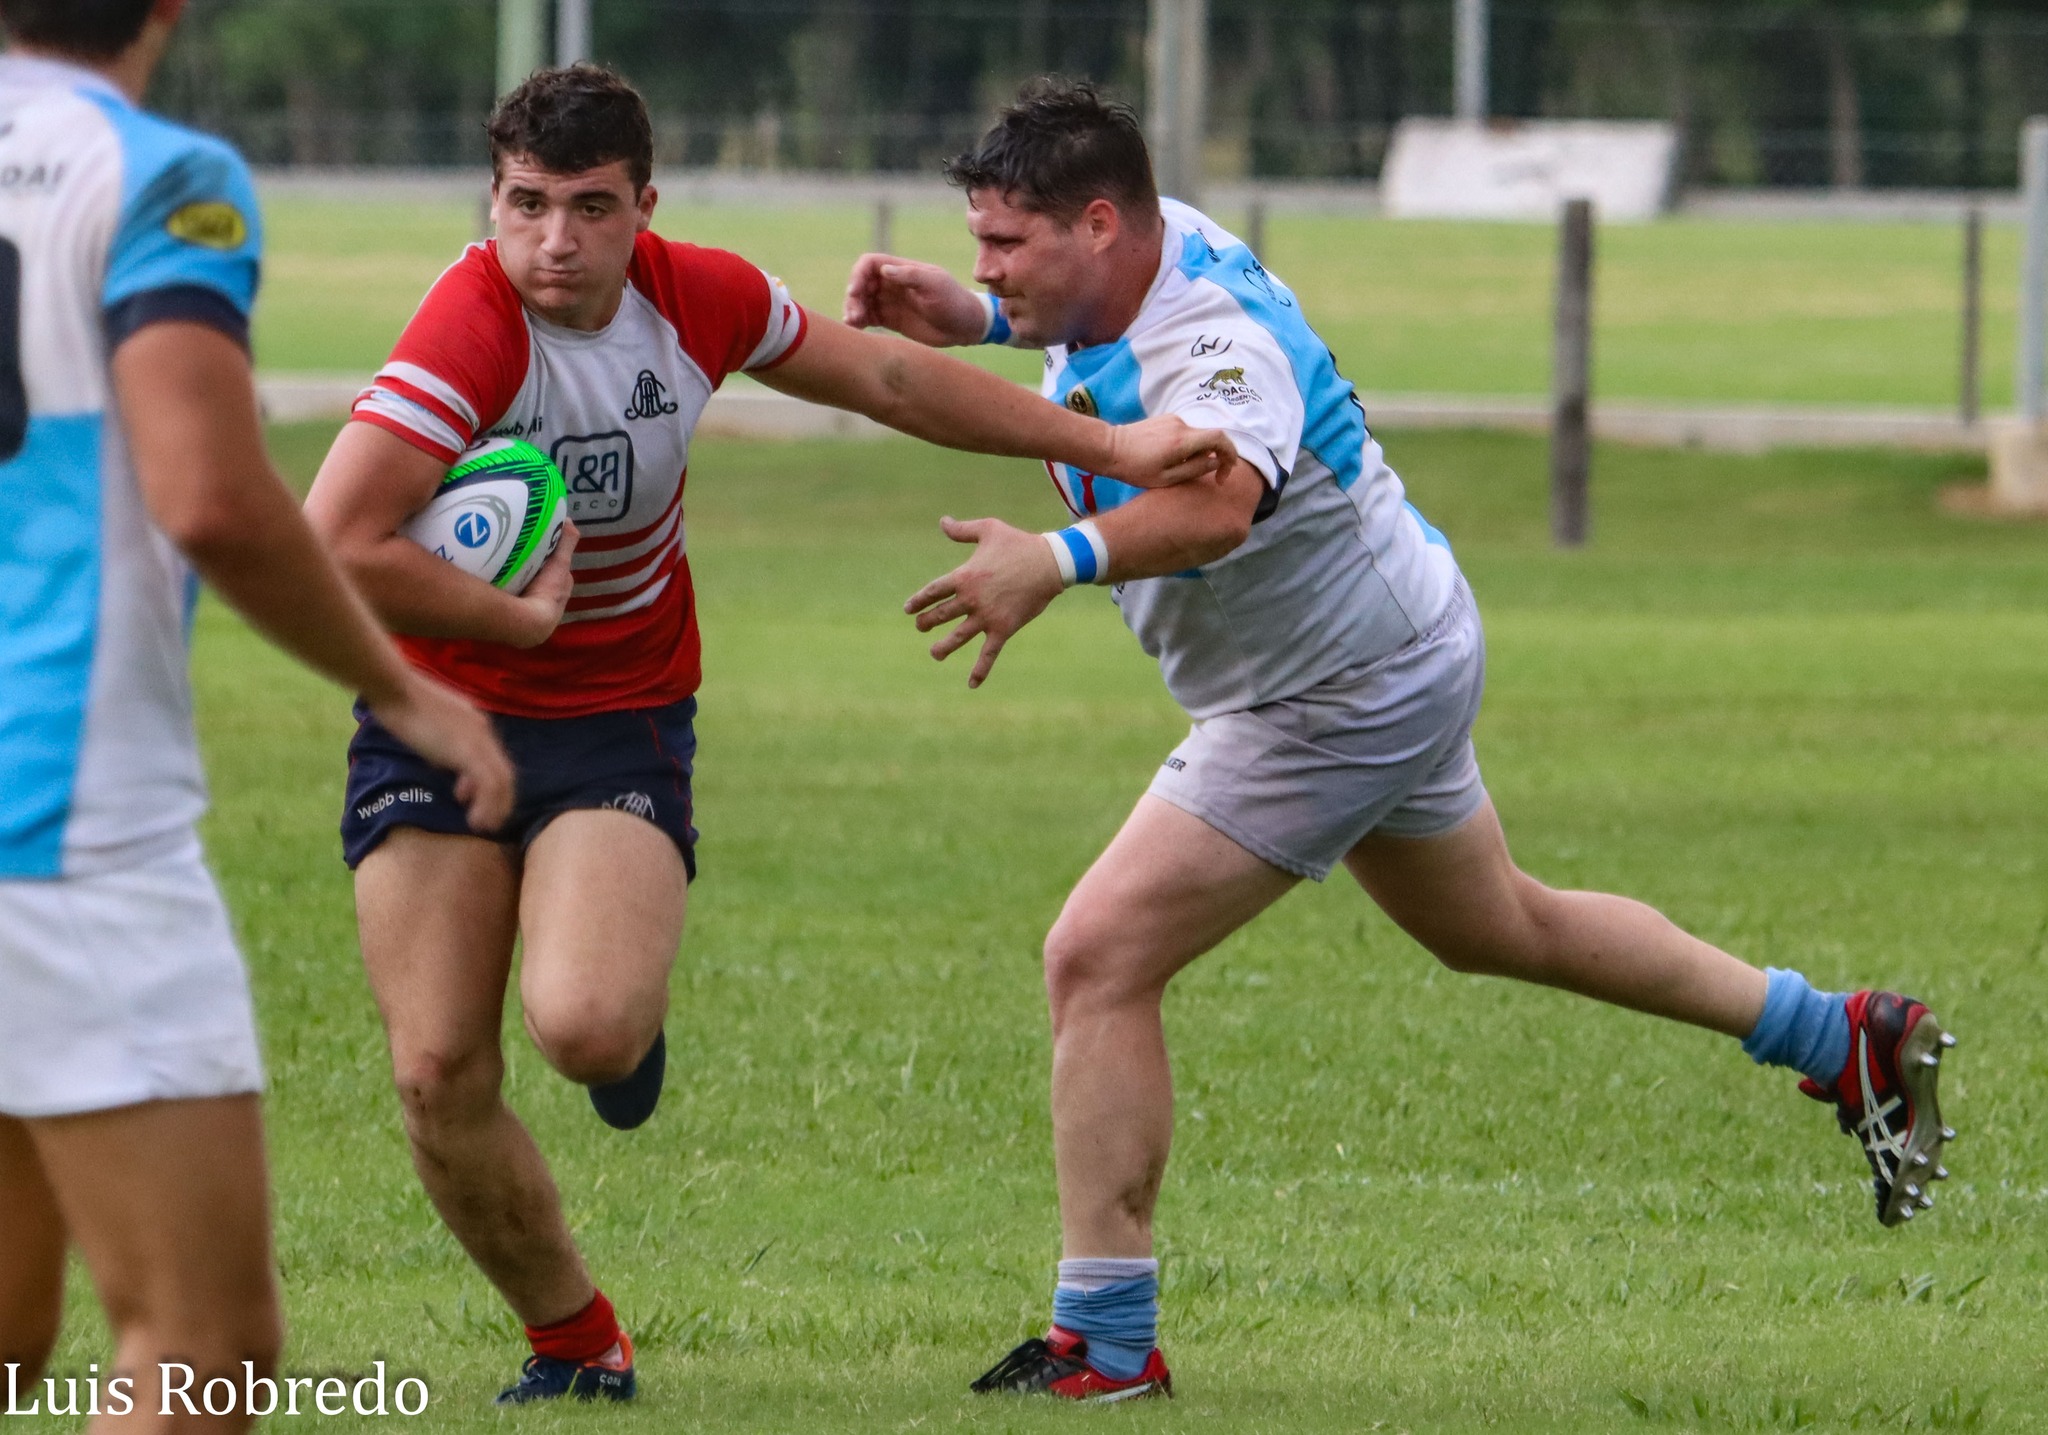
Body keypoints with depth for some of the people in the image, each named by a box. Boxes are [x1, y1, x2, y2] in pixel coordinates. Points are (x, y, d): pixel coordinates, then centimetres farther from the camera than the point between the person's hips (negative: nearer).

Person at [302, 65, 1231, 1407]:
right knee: (442, 1078, -8)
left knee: (584, 1028, -26)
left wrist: (1109, 444, 13)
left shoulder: (698, 298, -7)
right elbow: (331, 543, -30)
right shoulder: (470, 329, -22)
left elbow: (885, 376, 11)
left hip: (620, 725, 1)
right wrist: (517, 618, -20)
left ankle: (636, 1011, 13)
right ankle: (578, 1346, 15)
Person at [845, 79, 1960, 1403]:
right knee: (1496, 925, 30)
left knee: (1099, 959, -16)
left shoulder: (1219, 348, -35)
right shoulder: (1161, 245, -8)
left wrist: (1058, 560, -76)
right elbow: (1082, 313, 18)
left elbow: (1215, 502, -58)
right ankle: (1848, 1043, 42)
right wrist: (967, 321, -4)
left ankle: (1104, 1341, -13)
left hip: (1342, 708, -10)